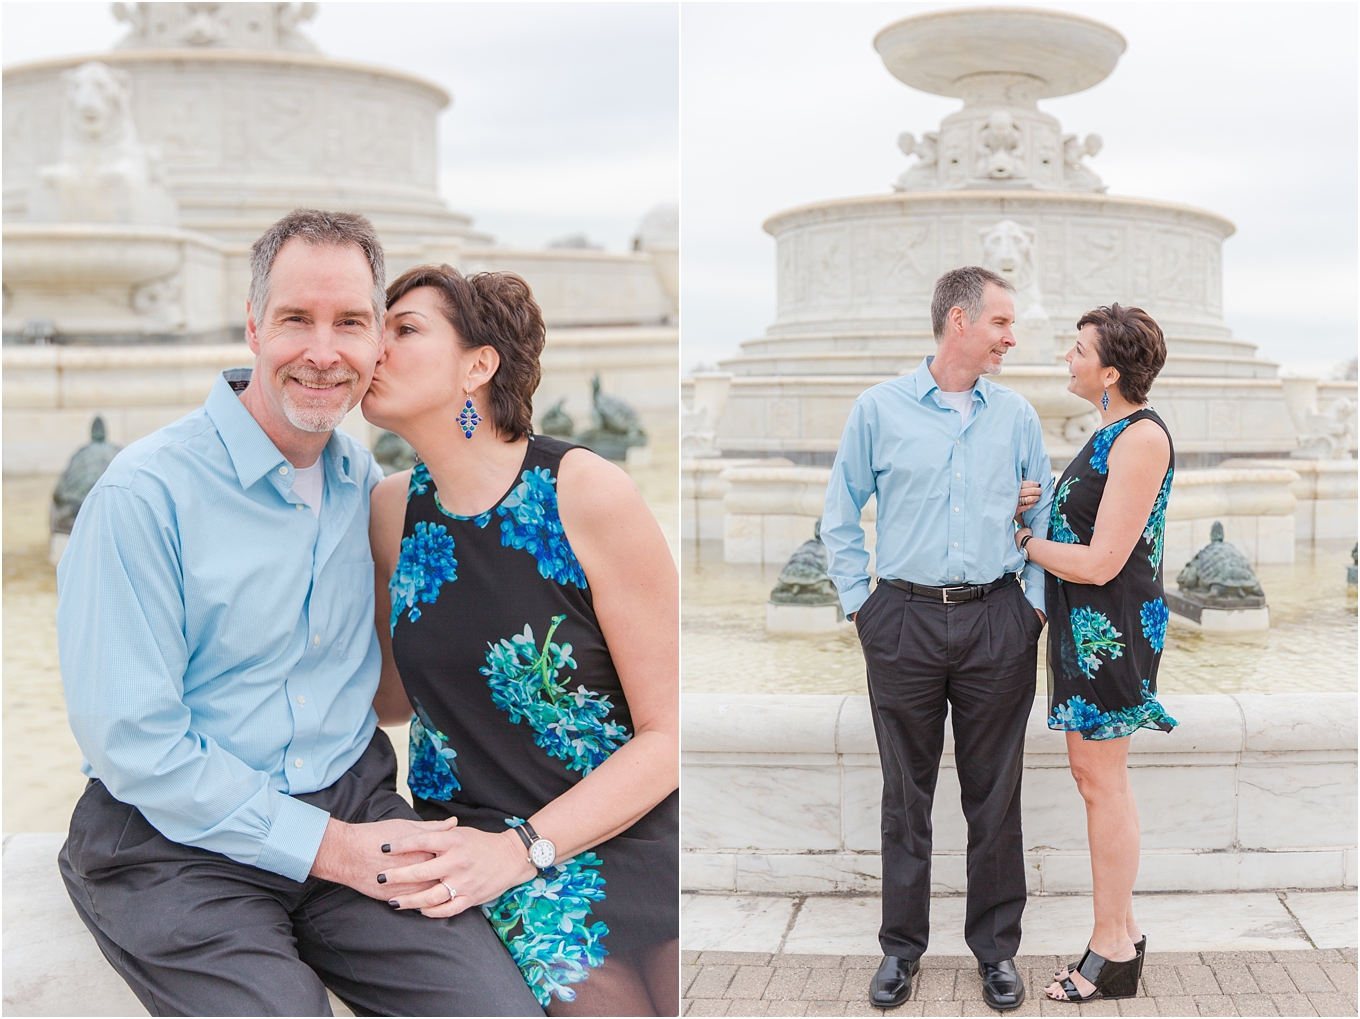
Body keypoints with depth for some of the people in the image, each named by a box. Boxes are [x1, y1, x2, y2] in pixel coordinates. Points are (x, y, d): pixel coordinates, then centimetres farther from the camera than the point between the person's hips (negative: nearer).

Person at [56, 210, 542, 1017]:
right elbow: (130, 744, -15)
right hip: (181, 841, -5)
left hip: (353, 806, 5)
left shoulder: (366, 481, 7)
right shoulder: (144, 495, -13)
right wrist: (326, 846, -16)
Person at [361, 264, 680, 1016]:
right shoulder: (392, 511, 4)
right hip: (474, 846, 2)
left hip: (633, 833, -1)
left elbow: (668, 731, -8)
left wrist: (519, 847, -16)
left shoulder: (588, 496, -10)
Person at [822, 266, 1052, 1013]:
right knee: (906, 792, 8)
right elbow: (840, 518, 6)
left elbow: (1043, 518, 13)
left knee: (995, 794, 8)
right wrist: (858, 603, 1)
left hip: (996, 622, 2)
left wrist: (1034, 602, 5)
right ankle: (901, 946, 21)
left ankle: (996, 946, 21)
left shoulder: (1017, 416, 7)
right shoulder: (879, 409, 1)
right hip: (905, 621, -1)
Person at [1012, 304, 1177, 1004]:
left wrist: (1026, 542, -7)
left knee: (1100, 777, -2)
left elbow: (1100, 562, -21)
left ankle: (1113, 951, 9)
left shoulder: (1142, 437, -18)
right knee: (1095, 772, 14)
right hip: (1084, 623, 10)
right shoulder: (1111, 432, 13)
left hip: (1111, 624, -10)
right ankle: (1121, 928, 25)